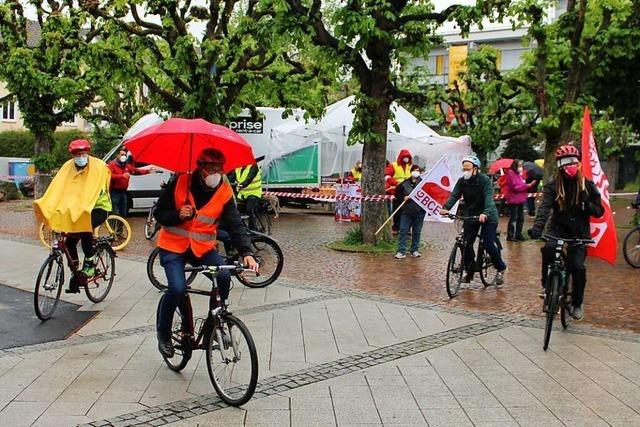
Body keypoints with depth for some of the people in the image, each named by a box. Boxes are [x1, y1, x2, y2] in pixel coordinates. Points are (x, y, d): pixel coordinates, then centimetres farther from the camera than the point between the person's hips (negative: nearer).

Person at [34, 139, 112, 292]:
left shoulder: (99, 166, -16)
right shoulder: (68, 167, -3)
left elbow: (96, 191, -26)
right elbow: (57, 188, -12)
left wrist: (84, 208, -40)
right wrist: (44, 205, -28)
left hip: (99, 207, -5)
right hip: (76, 209, 5)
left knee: (84, 228, -32)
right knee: (70, 241, -5)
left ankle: (89, 264, -14)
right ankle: (75, 273, 13)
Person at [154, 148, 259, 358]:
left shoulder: (225, 192, -7)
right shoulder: (179, 183, -11)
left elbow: (235, 224, -14)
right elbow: (160, 213, -4)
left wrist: (246, 252, -28)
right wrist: (178, 215, -26)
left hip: (203, 247, 2)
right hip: (173, 246, -2)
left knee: (224, 277, -23)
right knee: (177, 289, -22)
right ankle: (163, 334, 5)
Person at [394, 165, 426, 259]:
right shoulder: (405, 183, 5)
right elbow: (397, 193, 12)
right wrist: (403, 198, -3)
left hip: (419, 212, -1)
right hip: (406, 211, 1)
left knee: (416, 232, 8)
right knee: (403, 231, -1)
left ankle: (415, 251, 19)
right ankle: (401, 251, 1)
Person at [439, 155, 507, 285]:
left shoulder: (485, 180, -18)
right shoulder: (462, 181, -4)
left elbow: (489, 198, -30)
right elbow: (454, 195, -15)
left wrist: (485, 213, -48)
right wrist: (445, 208, -34)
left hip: (487, 216, -4)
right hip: (470, 215, 5)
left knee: (488, 245, -11)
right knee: (467, 243, -3)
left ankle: (501, 269, 12)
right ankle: (469, 271, 14)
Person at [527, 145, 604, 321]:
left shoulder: (587, 185, -1)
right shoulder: (552, 186, -4)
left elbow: (599, 212, 3)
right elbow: (545, 207, -20)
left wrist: (586, 205, -20)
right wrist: (537, 228, -38)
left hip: (579, 233, 0)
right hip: (558, 228, 0)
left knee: (577, 267, -11)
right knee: (548, 248, -31)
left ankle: (578, 303, 14)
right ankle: (547, 284, -6)